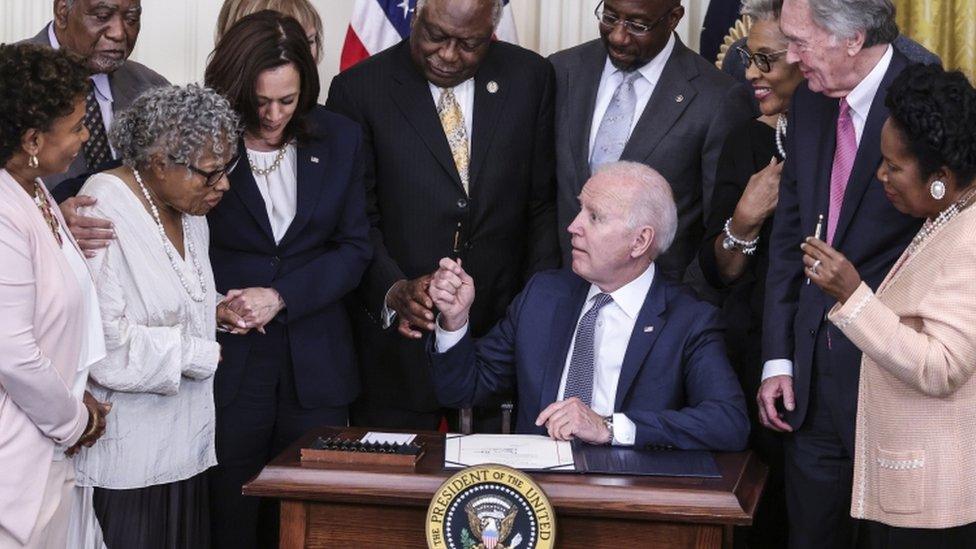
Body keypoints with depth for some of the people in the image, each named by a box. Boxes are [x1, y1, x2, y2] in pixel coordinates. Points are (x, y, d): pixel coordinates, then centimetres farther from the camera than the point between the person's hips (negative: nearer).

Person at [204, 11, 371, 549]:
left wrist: (281, 297, -11)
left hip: (315, 363, 2)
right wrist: (219, 303, -13)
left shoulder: (340, 139, 3)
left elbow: (354, 247, 3)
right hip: (229, 360, -2)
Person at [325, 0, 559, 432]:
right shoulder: (359, 90, -4)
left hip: (501, 330, 2)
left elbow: (543, 205, 5)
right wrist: (394, 291, -22)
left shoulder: (530, 78, 2)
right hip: (399, 336, -1)